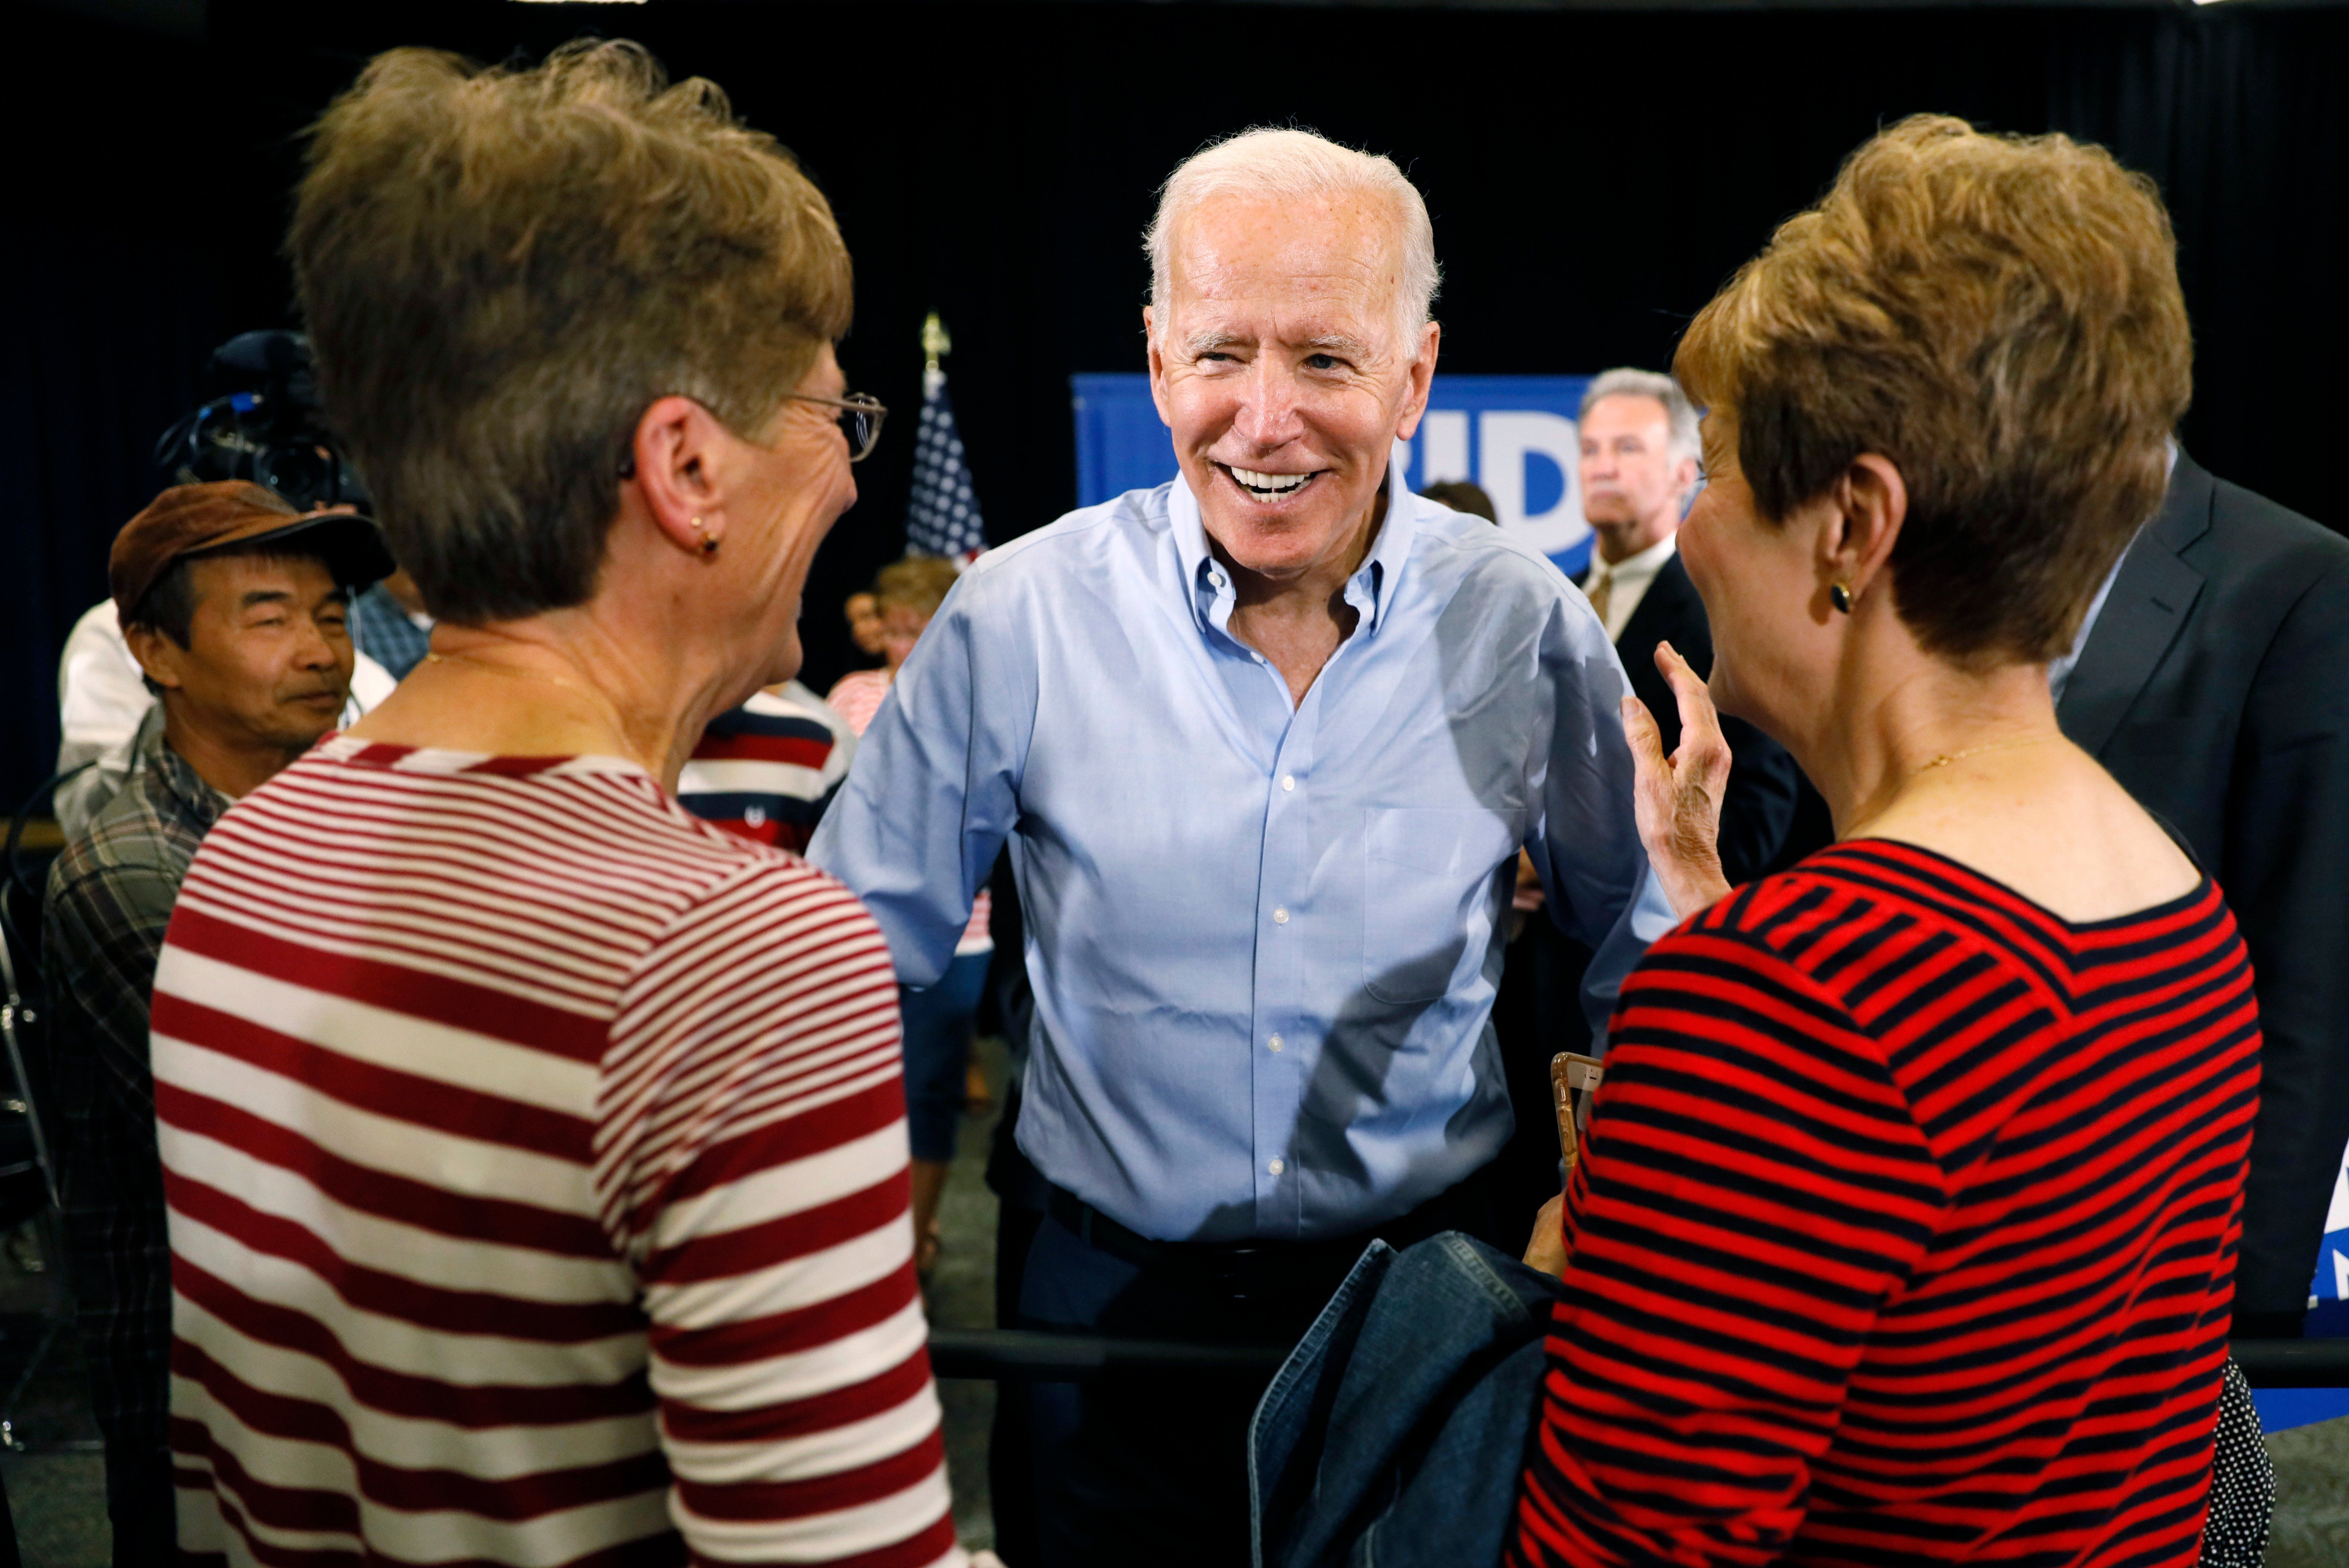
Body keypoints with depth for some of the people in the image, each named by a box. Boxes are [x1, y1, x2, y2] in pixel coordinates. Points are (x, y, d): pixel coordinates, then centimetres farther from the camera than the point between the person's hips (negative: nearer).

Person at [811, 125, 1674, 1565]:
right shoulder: (1019, 616, -12)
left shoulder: (1525, 625, -9)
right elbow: (860, 949, -3)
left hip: (1421, 1283, 1)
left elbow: (1632, 933, 5)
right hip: (1115, 1294, 0)